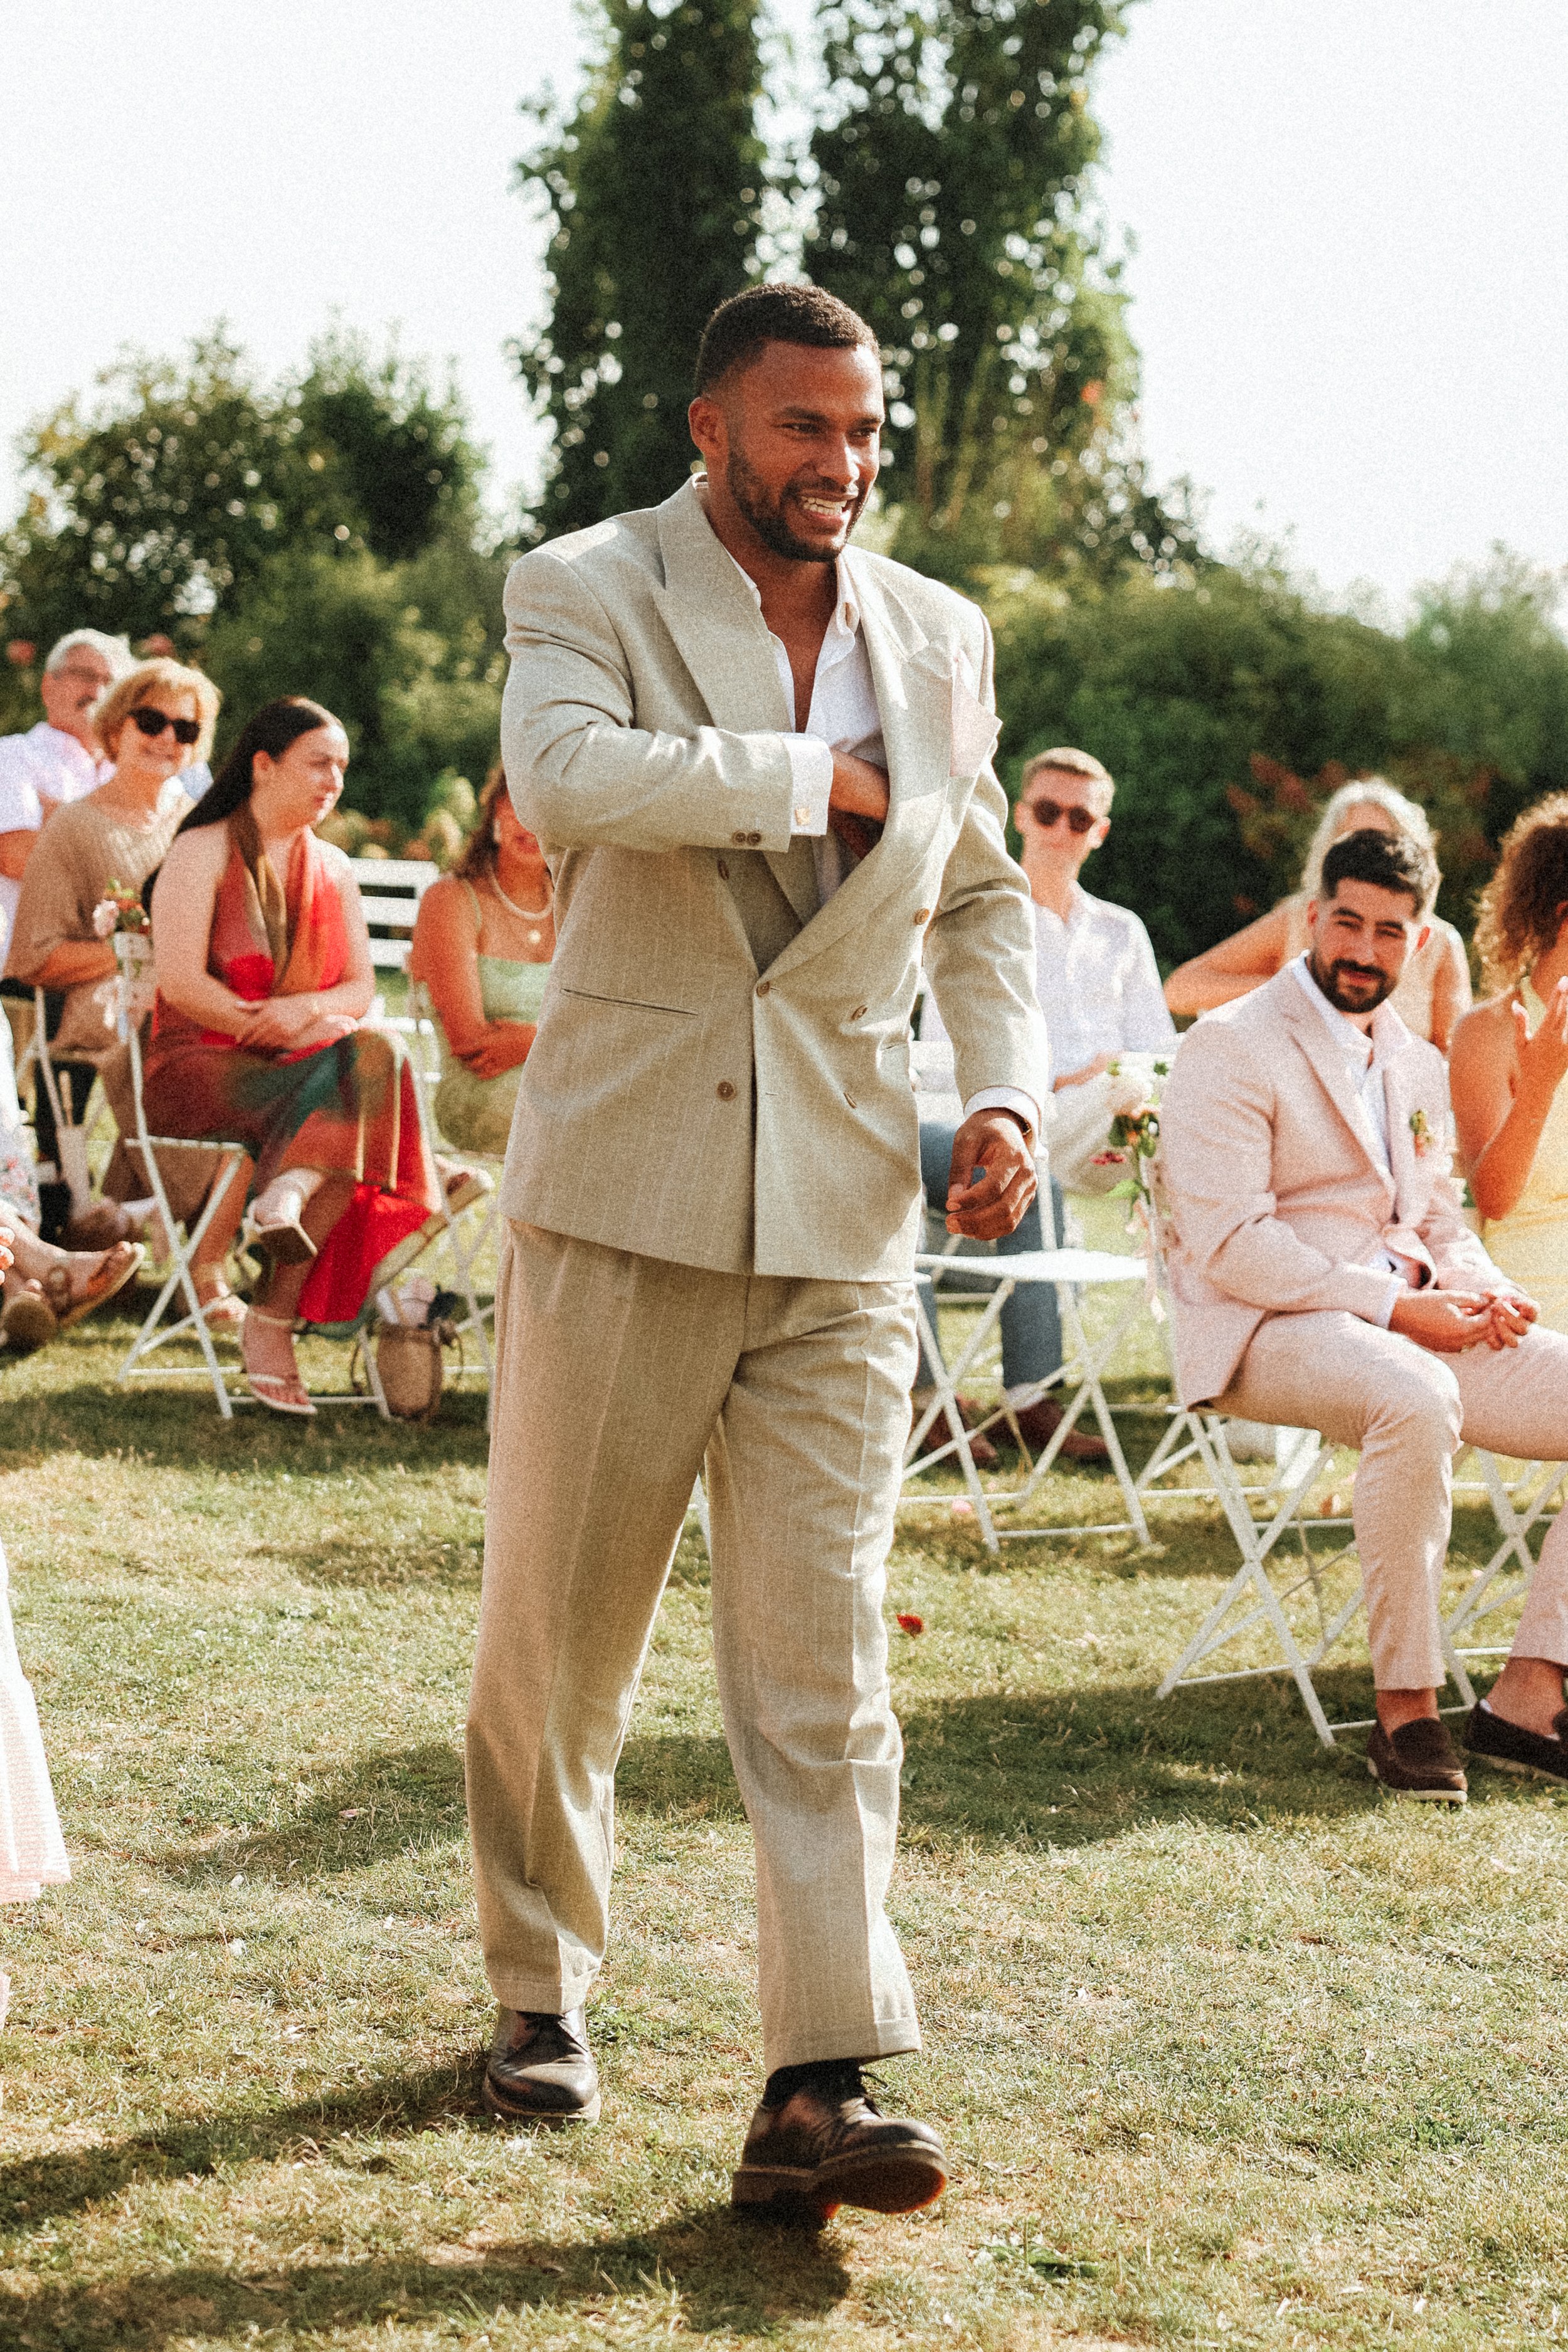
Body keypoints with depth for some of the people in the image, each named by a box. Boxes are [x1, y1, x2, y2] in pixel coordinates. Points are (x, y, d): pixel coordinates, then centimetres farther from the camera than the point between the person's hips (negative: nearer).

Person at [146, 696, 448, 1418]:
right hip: (197, 1065, -6)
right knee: (355, 1076, -32)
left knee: (378, 1054, -30)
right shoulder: (202, 852, -1)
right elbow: (180, 983, -12)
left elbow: (362, 988, 10)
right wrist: (278, 1032, -17)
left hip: (301, 1061, 6)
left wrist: (306, 1009, -13)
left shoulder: (332, 869, 17)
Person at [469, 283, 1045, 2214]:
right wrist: (815, 773, -17)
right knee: (555, 1639, 8)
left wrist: (1005, 1087, 5)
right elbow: (565, 778, -25)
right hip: (620, 1199, -2)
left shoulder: (939, 637, 12)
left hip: (840, 1219, 3)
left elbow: (979, 896, 21)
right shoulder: (585, 592, -2)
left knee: (821, 1657, -3)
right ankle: (539, 1988, 28)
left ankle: (817, 2090, -5)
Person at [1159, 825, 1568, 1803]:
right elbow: (1227, 1244, -15)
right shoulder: (1232, 1049, -6)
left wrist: (1480, 1290, -4)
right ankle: (1406, 1706, -28)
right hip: (1264, 1331, -8)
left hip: (1407, 1324, 8)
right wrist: (1394, 1304, -19)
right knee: (1417, 1400, -39)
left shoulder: (1420, 1066, 20)